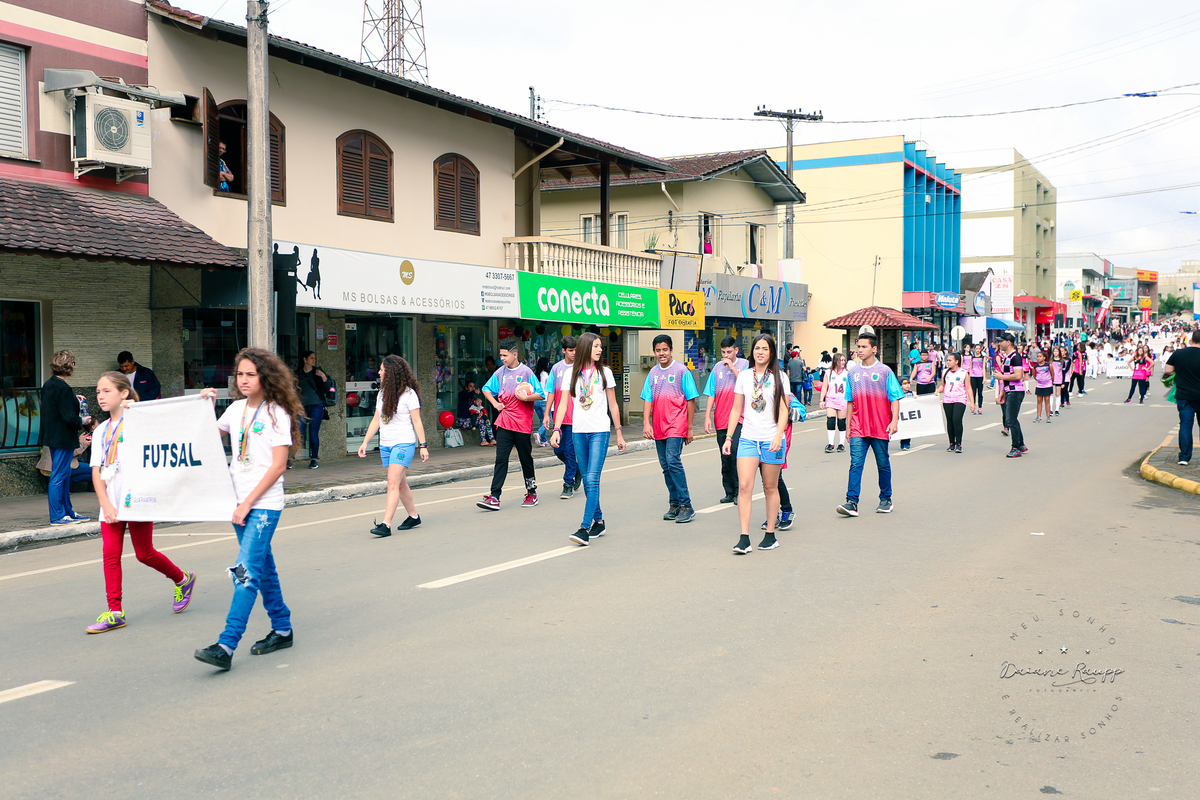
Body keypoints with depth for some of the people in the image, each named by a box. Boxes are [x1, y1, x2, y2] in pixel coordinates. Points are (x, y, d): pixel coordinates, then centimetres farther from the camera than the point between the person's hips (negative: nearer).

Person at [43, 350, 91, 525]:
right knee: (59, 476, -4)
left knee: (64, 475, 17)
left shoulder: (48, 385, 8)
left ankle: (68, 511, 26)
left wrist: (74, 399, 21)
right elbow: (69, 417, -22)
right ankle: (58, 516, 2)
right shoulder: (63, 388, -20)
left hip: (53, 436, 10)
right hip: (63, 438, -10)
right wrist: (83, 421, -5)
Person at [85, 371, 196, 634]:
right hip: (110, 502, 5)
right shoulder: (101, 430, 14)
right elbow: (96, 471, 8)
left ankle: (182, 580, 25)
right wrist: (106, 504, -6)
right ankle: (115, 612, 1)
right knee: (110, 554, -3)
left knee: (144, 553, 0)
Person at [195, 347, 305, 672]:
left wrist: (248, 503, -15)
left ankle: (226, 646, -19)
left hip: (264, 504, -7)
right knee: (263, 568, 14)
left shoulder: (277, 414, -10)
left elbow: (278, 466, -13)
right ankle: (282, 630, 27)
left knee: (246, 571, -14)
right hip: (240, 502, 7)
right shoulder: (236, 408, 9)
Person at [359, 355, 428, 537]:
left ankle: (386, 525, -20)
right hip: (385, 445, 7)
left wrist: (423, 445, -8)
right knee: (400, 483, 12)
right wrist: (365, 442, 11)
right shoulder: (383, 393, 11)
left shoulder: (408, 393, -7)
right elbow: (376, 420, 15)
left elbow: (417, 421, -5)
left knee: (393, 483, -15)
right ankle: (413, 516, 27)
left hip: (403, 443, -7)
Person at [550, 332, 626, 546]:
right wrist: (556, 429, -10)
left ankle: (585, 528, -17)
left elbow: (613, 405, 10)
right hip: (578, 432, 2)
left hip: (600, 431, -2)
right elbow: (563, 404, 2)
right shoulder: (570, 373, 6)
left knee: (592, 479, -13)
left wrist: (619, 433, 10)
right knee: (587, 481, 8)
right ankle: (599, 522, 22)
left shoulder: (604, 372, 5)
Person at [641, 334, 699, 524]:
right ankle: (675, 505, 16)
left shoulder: (681, 371, -2)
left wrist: (689, 428, -2)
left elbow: (690, 400, -1)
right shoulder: (653, 373, 11)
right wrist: (646, 423, -5)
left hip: (676, 426, -5)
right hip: (658, 428, 5)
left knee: (673, 461, -17)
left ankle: (685, 506, -13)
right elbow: (648, 400, 9)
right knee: (665, 466, 7)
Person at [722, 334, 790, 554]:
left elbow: (783, 410, -3)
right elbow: (736, 409, 12)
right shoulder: (744, 376, 8)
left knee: (770, 488, 7)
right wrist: (728, 437, 7)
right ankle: (744, 539, -10)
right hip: (747, 438, 2)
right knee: (744, 486, -10)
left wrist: (779, 436, -16)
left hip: (771, 440, -2)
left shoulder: (779, 377, 1)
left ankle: (770, 535, 18)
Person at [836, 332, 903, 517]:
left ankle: (885, 500, 24)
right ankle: (851, 502, -13)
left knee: (883, 465, 9)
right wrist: (848, 425, 12)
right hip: (858, 428, 2)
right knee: (855, 464, -9)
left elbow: (895, 398, -3)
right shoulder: (853, 372, 8)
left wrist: (894, 420, -15)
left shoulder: (885, 371, -2)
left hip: (880, 428, -2)